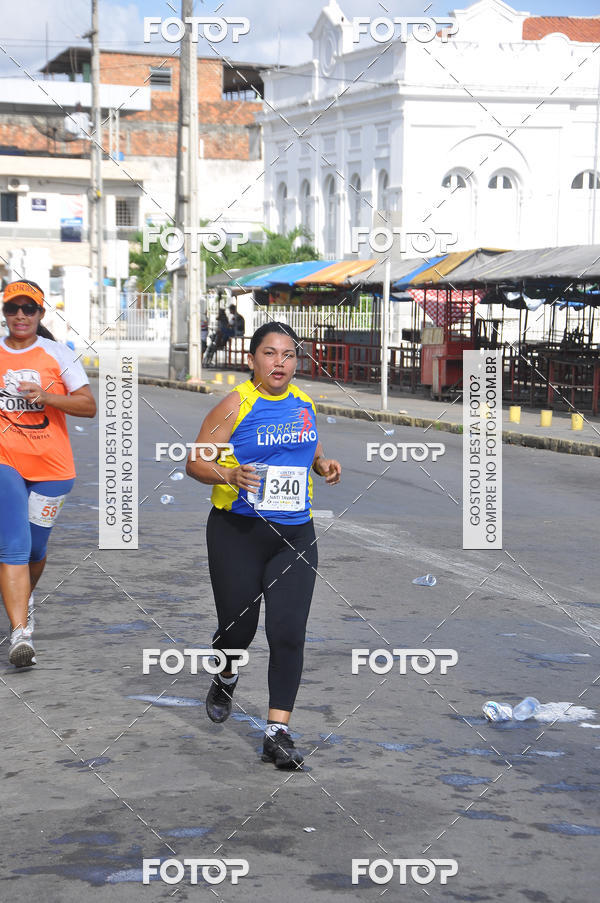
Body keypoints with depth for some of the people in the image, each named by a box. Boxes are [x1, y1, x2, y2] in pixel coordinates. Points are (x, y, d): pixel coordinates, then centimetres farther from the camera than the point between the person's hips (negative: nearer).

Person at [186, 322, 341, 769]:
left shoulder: (304, 402, 9)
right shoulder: (236, 404, -7)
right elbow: (195, 461, -9)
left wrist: (324, 464, 5)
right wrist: (229, 474, -28)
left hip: (295, 534, 3)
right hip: (238, 532, -3)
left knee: (288, 633, -7)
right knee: (238, 626, 7)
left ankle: (278, 732, -4)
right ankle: (226, 678, 42)